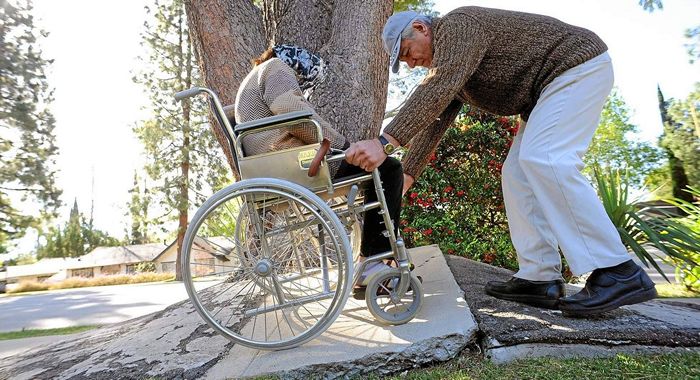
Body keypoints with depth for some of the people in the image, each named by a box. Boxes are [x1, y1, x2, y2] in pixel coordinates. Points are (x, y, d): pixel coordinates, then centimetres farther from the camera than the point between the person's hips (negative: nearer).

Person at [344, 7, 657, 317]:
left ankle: (619, 273, -22)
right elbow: (434, 122, 12)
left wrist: (387, 140, -42)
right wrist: (406, 175, 5)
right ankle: (539, 278, -5)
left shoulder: (457, 25, -17)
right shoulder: (444, 67, 13)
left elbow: (438, 90, -34)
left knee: (543, 159, -26)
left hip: (578, 64, -10)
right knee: (517, 173, -2)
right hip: (546, 90, 10)